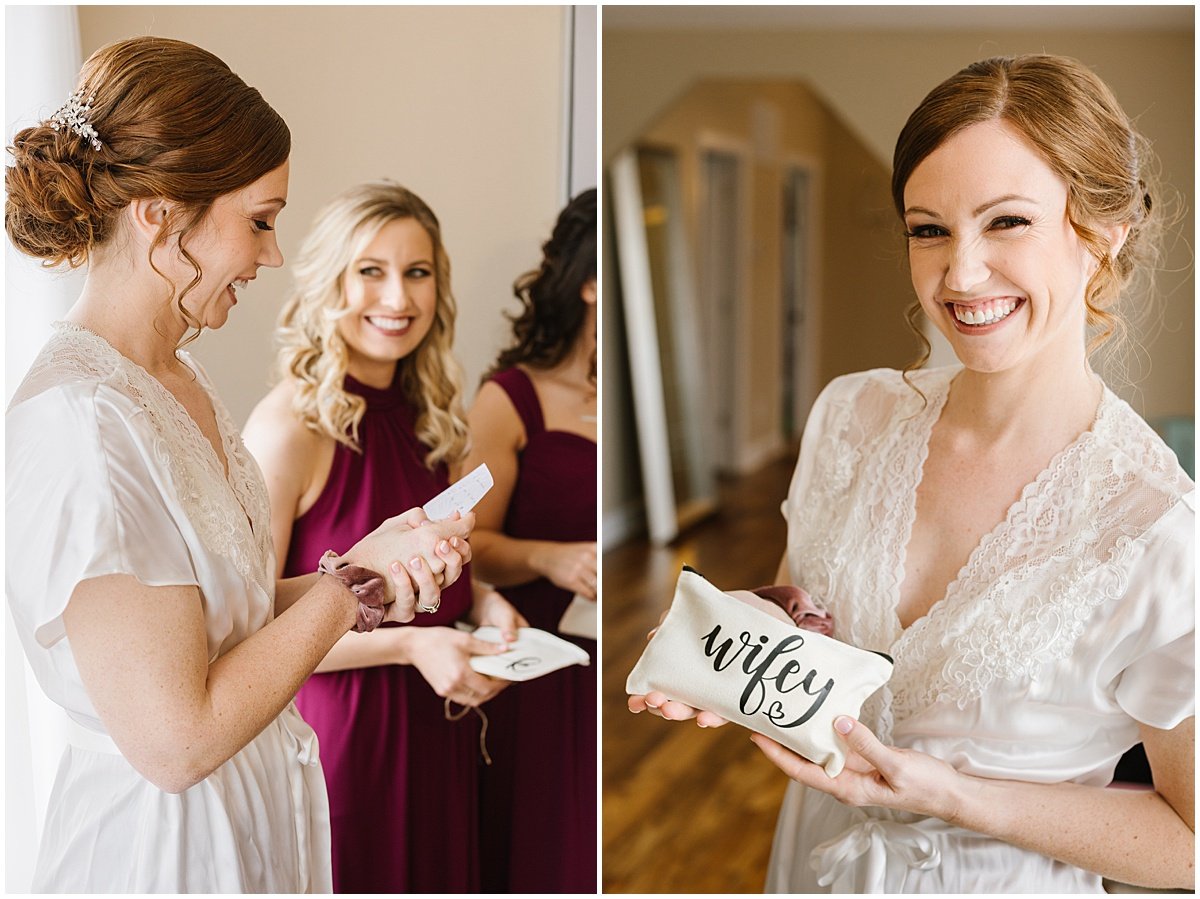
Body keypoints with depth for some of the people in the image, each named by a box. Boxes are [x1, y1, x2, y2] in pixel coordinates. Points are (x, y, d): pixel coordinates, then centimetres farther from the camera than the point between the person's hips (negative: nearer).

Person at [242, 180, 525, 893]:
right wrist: (407, 646, -23)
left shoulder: (422, 416, 5)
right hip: (339, 729, -7)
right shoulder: (289, 427, -18)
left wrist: (480, 599, 0)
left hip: (437, 727, 7)